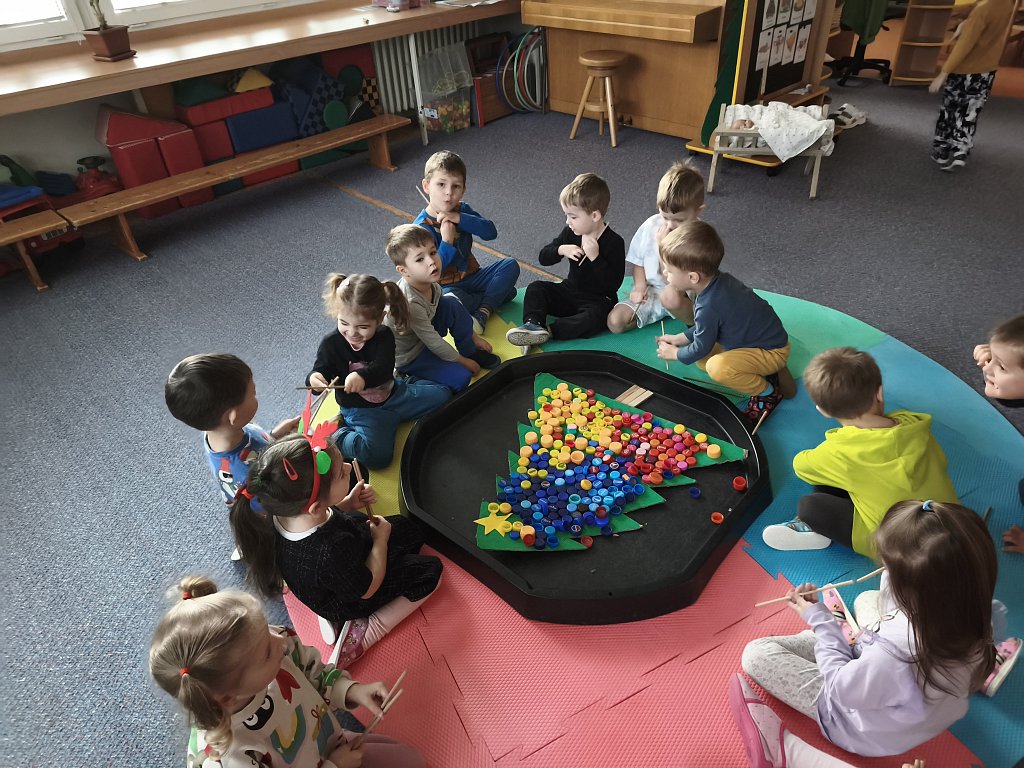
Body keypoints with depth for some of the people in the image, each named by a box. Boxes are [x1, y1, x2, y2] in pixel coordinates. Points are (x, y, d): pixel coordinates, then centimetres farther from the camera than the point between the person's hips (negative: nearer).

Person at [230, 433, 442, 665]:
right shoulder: (331, 553, -46)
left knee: (409, 527, 18)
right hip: (349, 602, -7)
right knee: (430, 570, 2)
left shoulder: (287, 511, -26)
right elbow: (368, 589, -25)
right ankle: (364, 633, -3)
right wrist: (380, 539, -14)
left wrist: (349, 503, -16)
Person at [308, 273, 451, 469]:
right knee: (376, 455, -29)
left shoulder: (384, 336, -10)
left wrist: (363, 376, -45)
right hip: (361, 411, -3)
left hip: (394, 395, 4)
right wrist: (314, 379, -35)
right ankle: (336, 435, -5)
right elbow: (321, 370, -9)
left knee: (442, 394, 5)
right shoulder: (331, 343, -12)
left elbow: (384, 368, -24)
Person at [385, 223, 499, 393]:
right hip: (408, 357, -8)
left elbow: (454, 310, 9)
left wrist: (474, 337, 13)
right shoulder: (410, 303, -36)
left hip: (425, 336, 8)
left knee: (451, 303, -8)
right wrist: (462, 361, -13)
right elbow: (433, 342, -25)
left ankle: (471, 352, 8)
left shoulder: (429, 283, -11)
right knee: (461, 378, -23)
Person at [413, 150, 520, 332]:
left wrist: (459, 219, -23)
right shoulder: (422, 227, -17)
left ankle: (482, 313, -19)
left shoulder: (462, 210, 2)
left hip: (471, 276, 6)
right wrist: (447, 241, -30)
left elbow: (490, 232, -13)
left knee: (510, 265, -10)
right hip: (446, 287, -6)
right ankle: (499, 294, -15)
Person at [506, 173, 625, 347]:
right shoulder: (570, 232, 0)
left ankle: (549, 331, -38)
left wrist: (595, 257, -30)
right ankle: (533, 323, -32)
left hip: (598, 300, -6)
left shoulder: (614, 242, -17)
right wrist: (561, 250, -18)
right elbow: (543, 258, 3)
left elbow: (614, 284, -21)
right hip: (570, 292, 6)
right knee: (536, 288, -10)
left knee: (595, 317, -36)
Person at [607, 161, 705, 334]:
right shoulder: (650, 226, -6)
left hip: (685, 301, -4)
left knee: (671, 296, -42)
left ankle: (694, 320, -12)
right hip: (652, 294, 5)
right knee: (615, 321, -17)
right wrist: (640, 285, -8)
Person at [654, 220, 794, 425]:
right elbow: (705, 328, 12)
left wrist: (675, 353, 2)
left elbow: (700, 348, -16)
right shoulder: (720, 279, -5)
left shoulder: (708, 307, -32)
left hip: (772, 351, -10)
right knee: (701, 360, 11)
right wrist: (680, 338, 10)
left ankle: (768, 392, -7)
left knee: (717, 367, -32)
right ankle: (766, 373, 11)